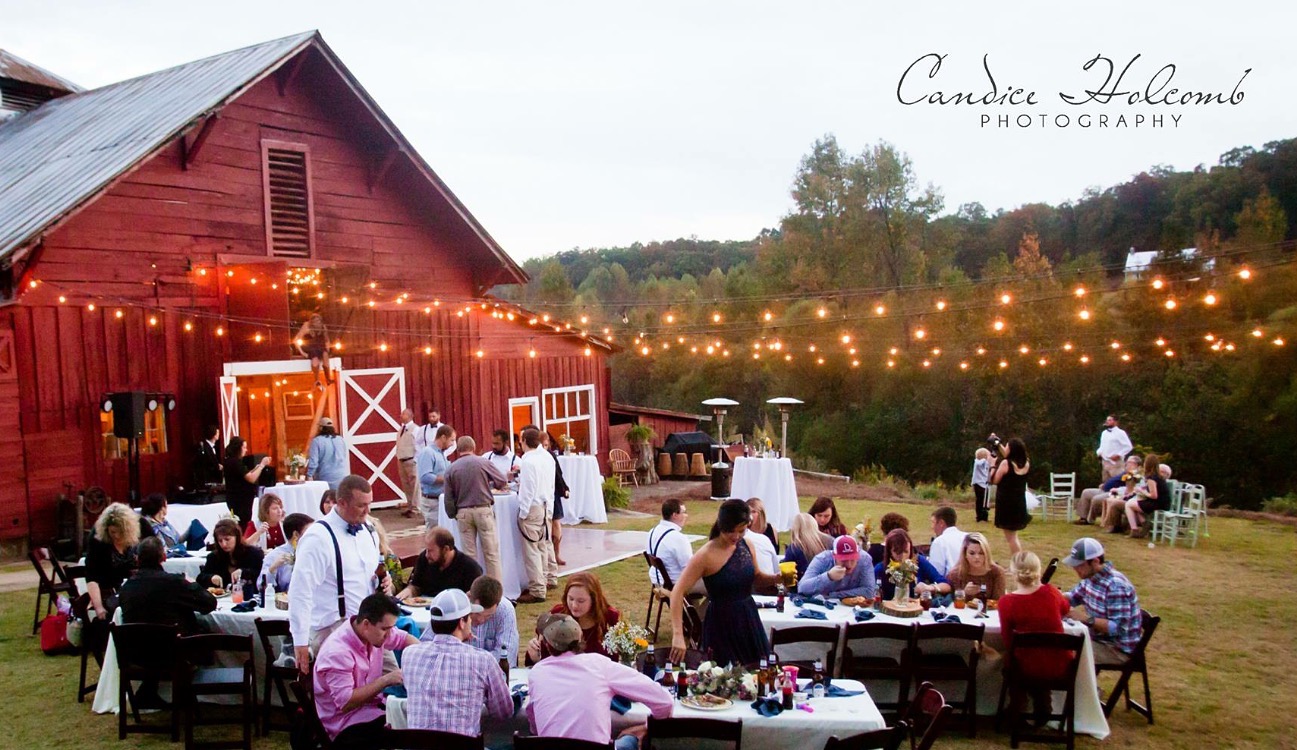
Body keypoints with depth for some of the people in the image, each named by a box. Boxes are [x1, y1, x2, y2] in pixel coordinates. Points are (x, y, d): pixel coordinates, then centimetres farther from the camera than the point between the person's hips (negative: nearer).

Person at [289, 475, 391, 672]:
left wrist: (383, 580, 0)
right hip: (333, 631, -7)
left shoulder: (368, 533, 10)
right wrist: (300, 642, -17)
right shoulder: (318, 538, -15)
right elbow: (300, 593, -17)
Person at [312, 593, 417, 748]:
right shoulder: (337, 652, -27)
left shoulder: (374, 630, -5)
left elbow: (405, 638, 14)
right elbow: (345, 703, -27)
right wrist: (386, 680, -25)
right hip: (347, 726, -8)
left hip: (372, 706, 8)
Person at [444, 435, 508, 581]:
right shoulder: (483, 462, -3)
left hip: (463, 512, 2)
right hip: (483, 510, -2)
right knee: (491, 552, 3)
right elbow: (503, 481, 6)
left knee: (469, 553, 8)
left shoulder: (451, 469, 1)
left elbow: (448, 498, 2)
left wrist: (453, 515, 16)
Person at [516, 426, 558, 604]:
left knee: (532, 550, -5)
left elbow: (528, 490, -18)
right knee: (545, 544, 22)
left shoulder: (528, 461, -18)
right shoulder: (547, 457, 6)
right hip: (547, 506, 9)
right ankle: (550, 579, 35)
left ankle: (537, 591, -4)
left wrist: (523, 513, -11)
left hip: (533, 508, -9)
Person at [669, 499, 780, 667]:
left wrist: (777, 579, -4)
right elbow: (677, 592, -21)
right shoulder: (706, 555, -19)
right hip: (722, 623, -6)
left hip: (749, 619, 6)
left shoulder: (747, 545, -1)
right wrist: (678, 634, -31)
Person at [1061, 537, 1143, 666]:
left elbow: (1119, 628, -29)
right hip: (1098, 637, 9)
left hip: (1119, 649, -9)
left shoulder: (1116, 586, -27)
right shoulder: (1091, 577, 0)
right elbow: (1072, 598, 17)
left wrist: (1086, 619, -33)